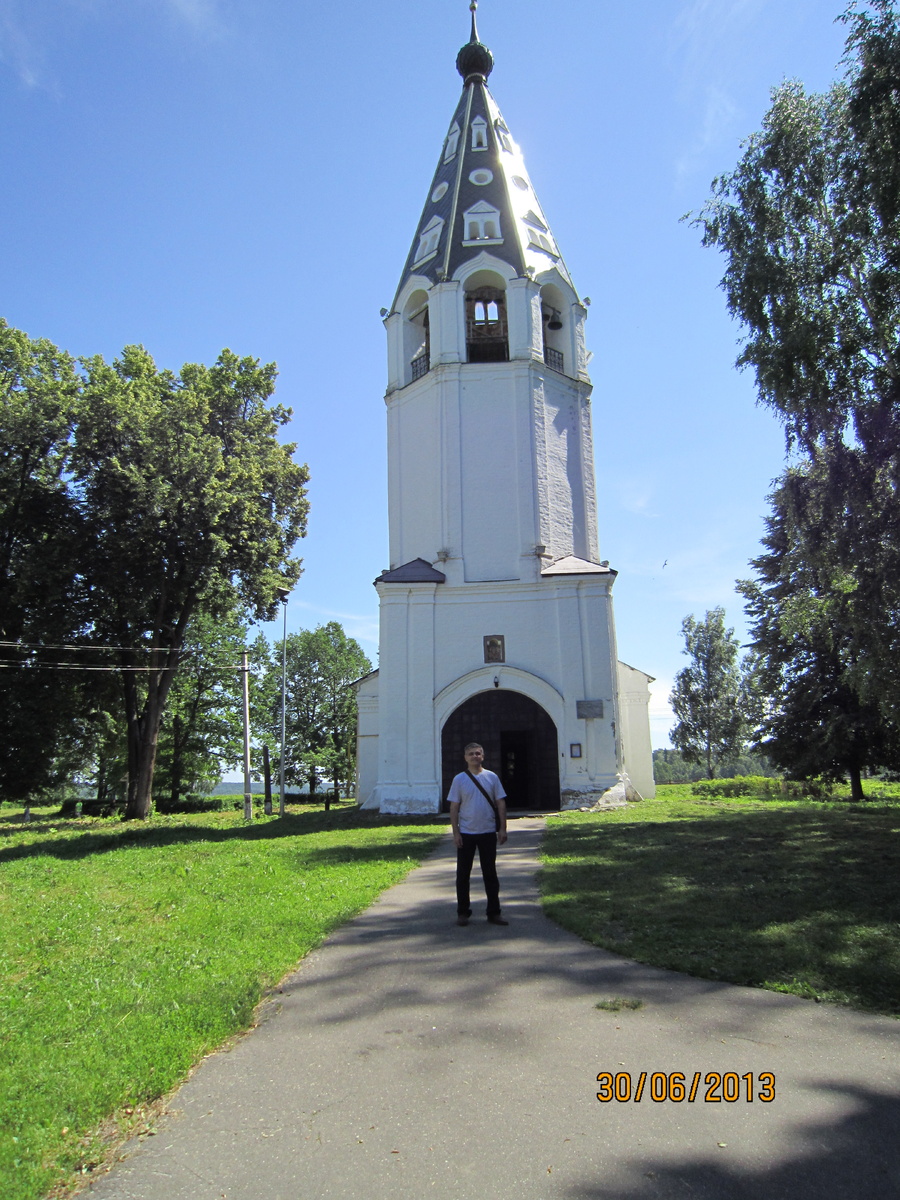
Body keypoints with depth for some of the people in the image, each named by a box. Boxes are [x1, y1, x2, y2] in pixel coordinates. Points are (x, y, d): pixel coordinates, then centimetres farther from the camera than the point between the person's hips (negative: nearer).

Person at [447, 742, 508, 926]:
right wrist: (456, 832, -7)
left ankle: (494, 913, 17)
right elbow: (454, 807, -2)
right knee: (463, 874, 6)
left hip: (488, 833, 1)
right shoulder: (459, 779, -2)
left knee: (490, 873, 8)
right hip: (466, 834, -1)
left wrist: (502, 828, -3)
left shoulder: (491, 777, 1)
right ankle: (463, 912, 18)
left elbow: (501, 803, 3)